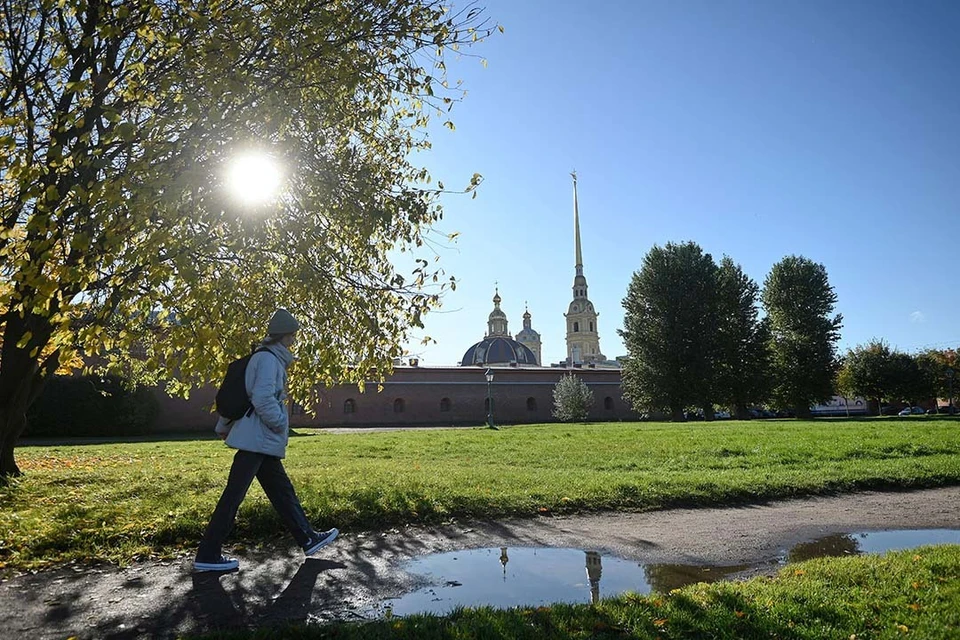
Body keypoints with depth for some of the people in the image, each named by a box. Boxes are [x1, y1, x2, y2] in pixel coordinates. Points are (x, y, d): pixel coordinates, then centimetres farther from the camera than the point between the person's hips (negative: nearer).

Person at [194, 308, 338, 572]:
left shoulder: (270, 358, 16)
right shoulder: (268, 358, -13)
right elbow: (263, 399, -25)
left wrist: (223, 426, 26)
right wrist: (280, 423, -11)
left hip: (264, 444, 10)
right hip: (257, 440, -10)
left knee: (283, 491, 13)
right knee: (233, 496, -3)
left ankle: (308, 539, 22)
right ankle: (207, 555, 7)